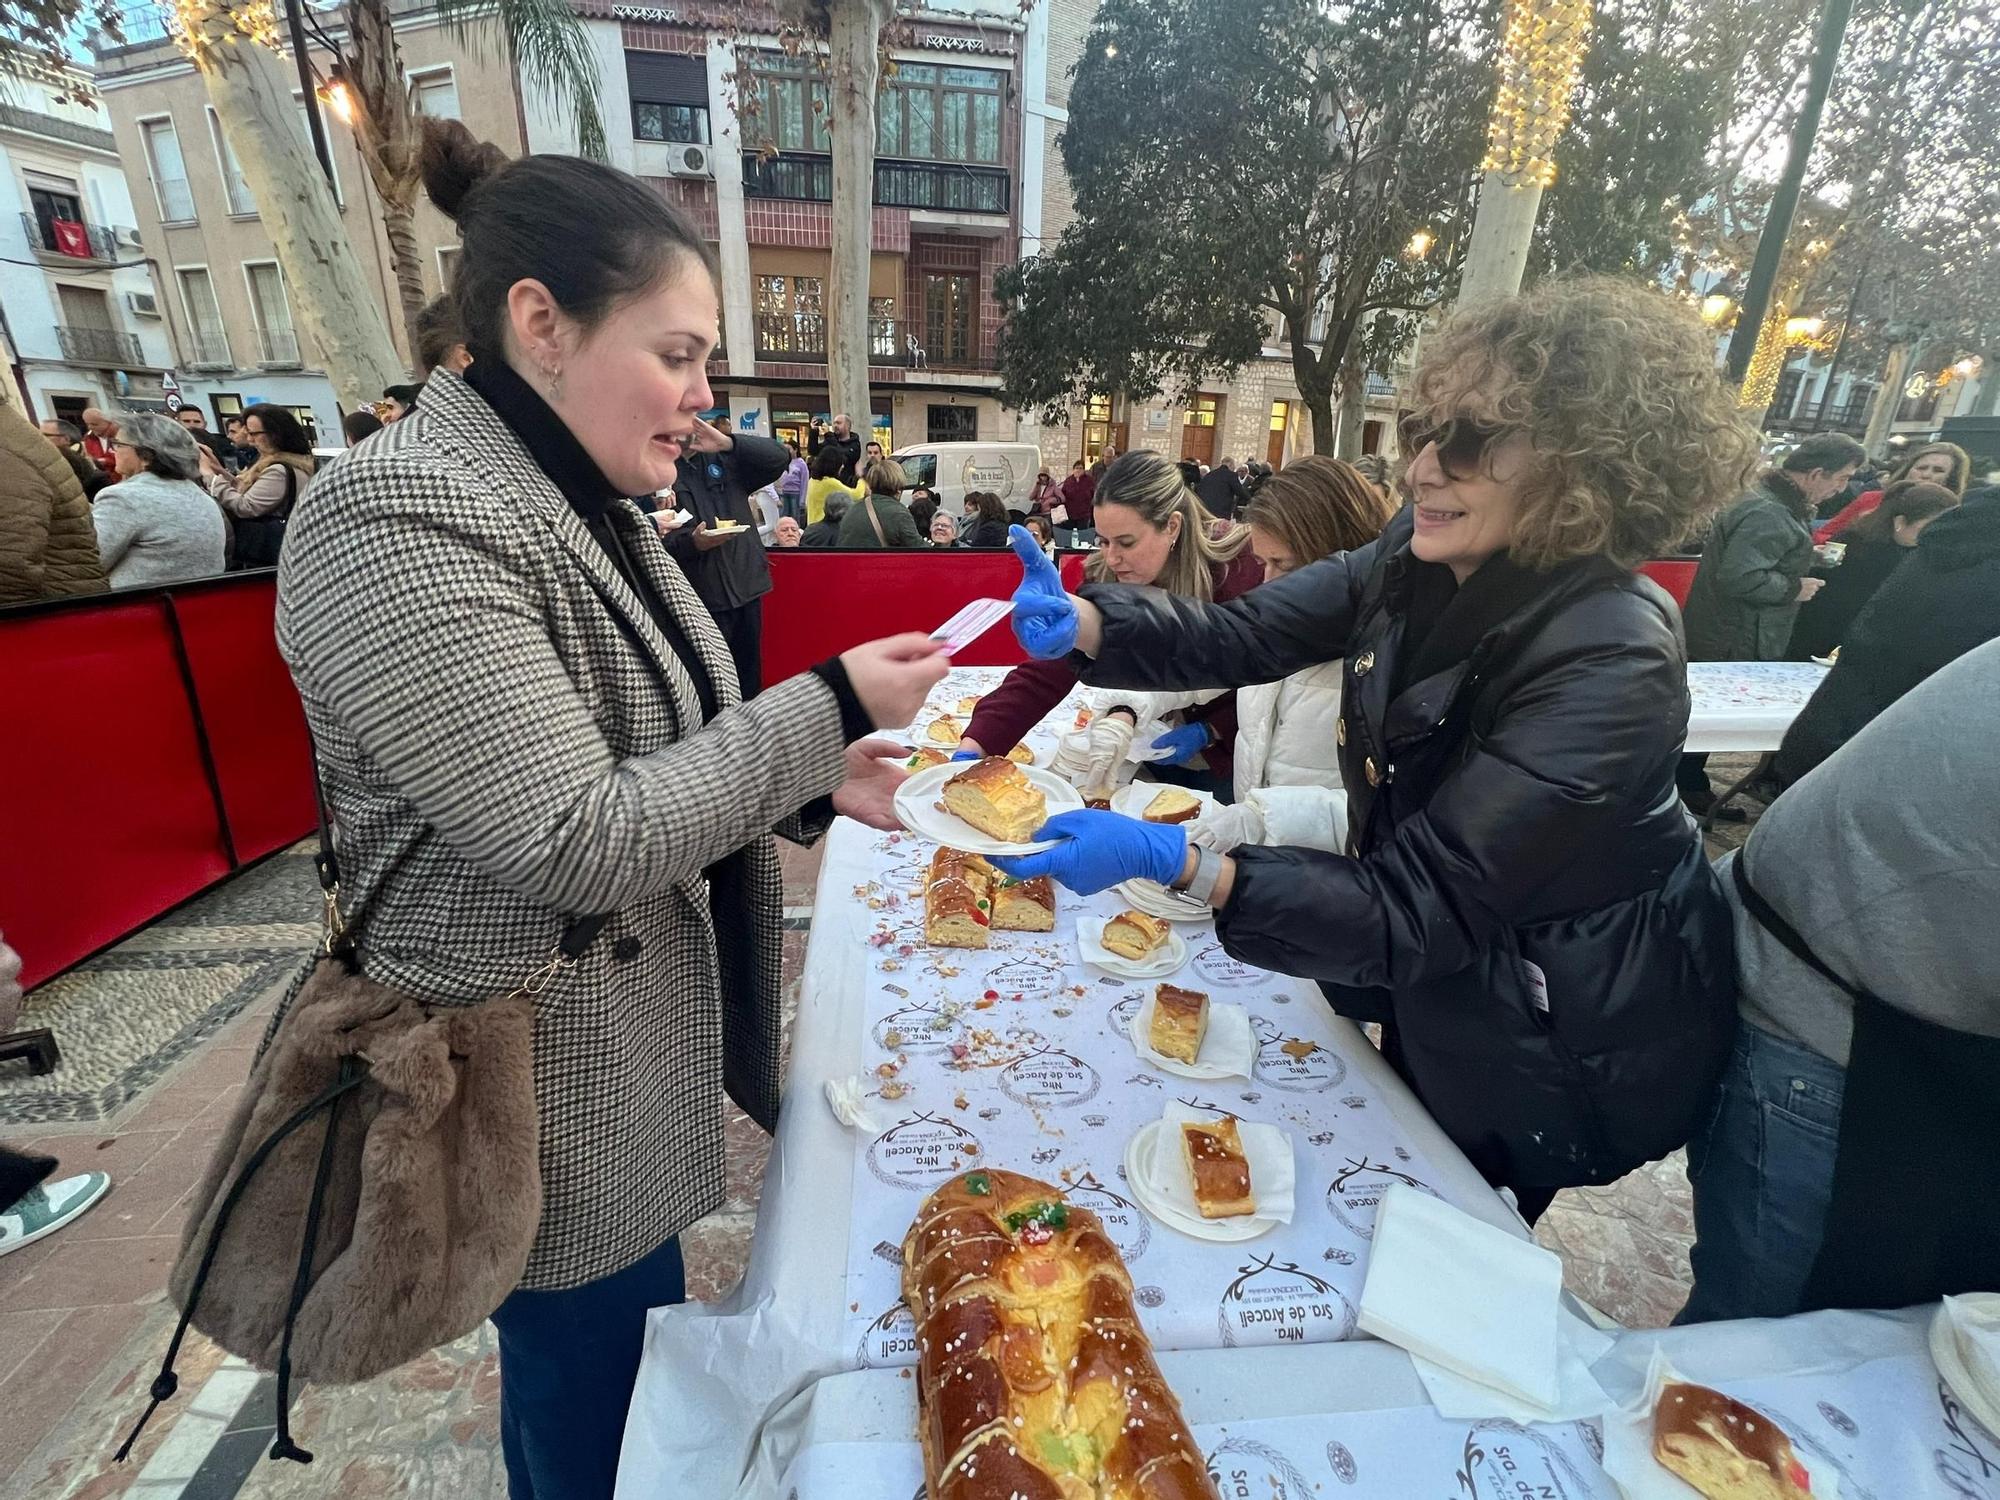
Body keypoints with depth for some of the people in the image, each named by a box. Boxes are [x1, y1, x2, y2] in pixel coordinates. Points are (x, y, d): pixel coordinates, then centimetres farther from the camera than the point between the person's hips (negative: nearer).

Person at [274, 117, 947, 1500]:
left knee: (640, 1365, 30)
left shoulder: (583, 505, 6)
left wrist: (816, 785, -6)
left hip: (634, 1051, 8)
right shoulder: (402, 527, -23)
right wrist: (826, 706, -23)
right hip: (547, 1107, -8)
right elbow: (582, 845, -28)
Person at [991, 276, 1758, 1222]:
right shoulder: (1421, 558, -13)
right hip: (1441, 990, 6)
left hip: (1563, 1034, -6)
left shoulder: (1608, 664, -34)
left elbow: (1419, 912, -35)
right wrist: (1082, 621, -30)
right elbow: (1241, 636, -12)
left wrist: (1174, 863, -46)